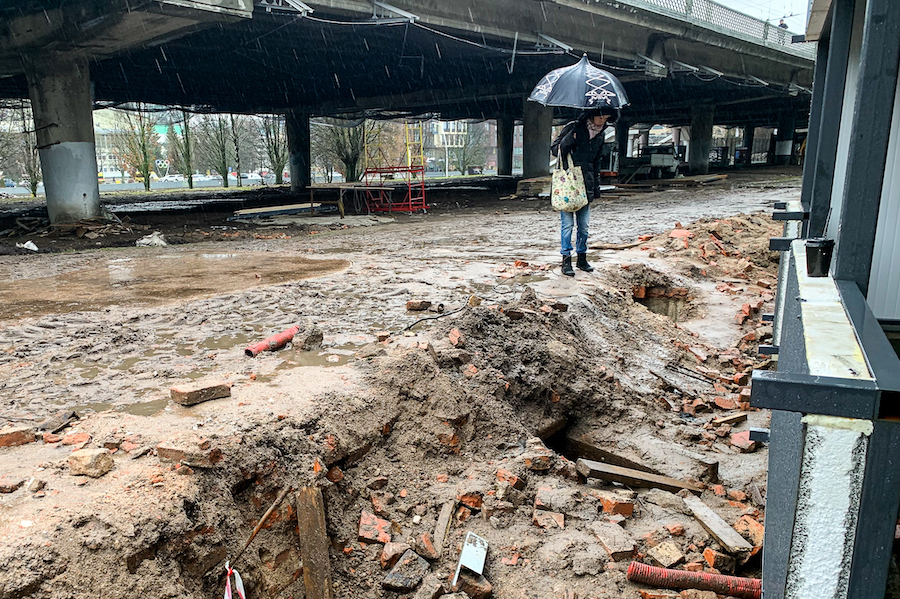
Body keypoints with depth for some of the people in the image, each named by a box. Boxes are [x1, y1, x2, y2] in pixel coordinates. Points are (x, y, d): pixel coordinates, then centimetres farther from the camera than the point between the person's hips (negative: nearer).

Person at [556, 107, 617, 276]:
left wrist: (596, 187, 16)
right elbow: (560, 149, -7)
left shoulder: (600, 135, 12)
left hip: (586, 185, 5)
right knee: (567, 223, -4)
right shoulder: (574, 129, -7)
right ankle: (566, 260, 2)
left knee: (583, 224, 8)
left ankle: (582, 258, 19)